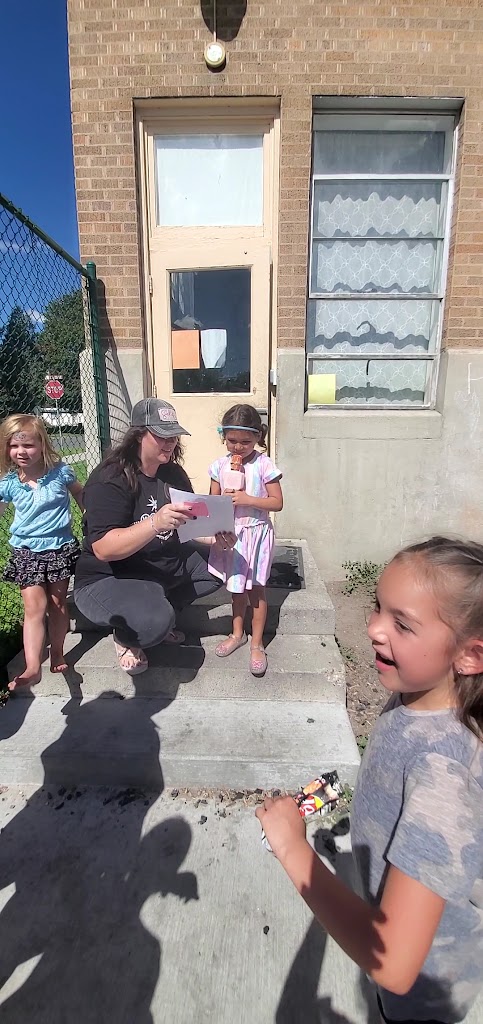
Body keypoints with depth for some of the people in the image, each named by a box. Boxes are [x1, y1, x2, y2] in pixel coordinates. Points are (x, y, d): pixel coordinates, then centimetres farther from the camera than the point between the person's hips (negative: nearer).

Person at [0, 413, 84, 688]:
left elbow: (80, 493, 9)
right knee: (34, 605, -6)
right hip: (27, 551, 0)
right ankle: (33, 668, -4)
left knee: (58, 602, 12)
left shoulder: (60, 471, -8)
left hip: (60, 548, 0)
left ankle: (57, 653, 30)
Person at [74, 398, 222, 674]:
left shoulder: (173, 473, 1)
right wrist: (155, 523, -44)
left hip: (165, 565, 8)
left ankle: (159, 613, 10)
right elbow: (104, 548, -31)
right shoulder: (109, 480, -22)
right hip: (107, 580, -7)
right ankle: (125, 637, 4)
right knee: (155, 621, -34)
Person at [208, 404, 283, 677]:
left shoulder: (264, 464, -11)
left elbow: (277, 502, -11)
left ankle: (257, 643, 23)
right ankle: (238, 633, 38)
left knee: (256, 588, 7)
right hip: (229, 534, 4)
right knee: (236, 585, 18)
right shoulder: (220, 466, 0)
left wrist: (248, 499, -23)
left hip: (256, 532, -3)